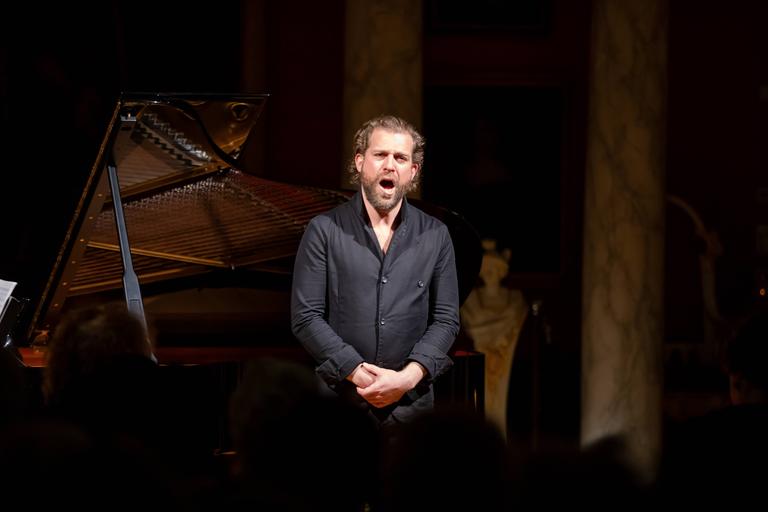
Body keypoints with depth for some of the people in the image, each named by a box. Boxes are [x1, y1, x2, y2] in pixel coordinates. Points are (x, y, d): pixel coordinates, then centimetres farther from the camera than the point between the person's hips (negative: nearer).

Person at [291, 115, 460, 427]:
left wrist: (409, 377, -13)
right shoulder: (323, 231, 0)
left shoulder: (436, 236, 6)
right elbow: (306, 316, -5)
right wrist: (357, 373, -15)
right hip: (338, 399, -1)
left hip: (411, 402, 2)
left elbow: (446, 319, 3)